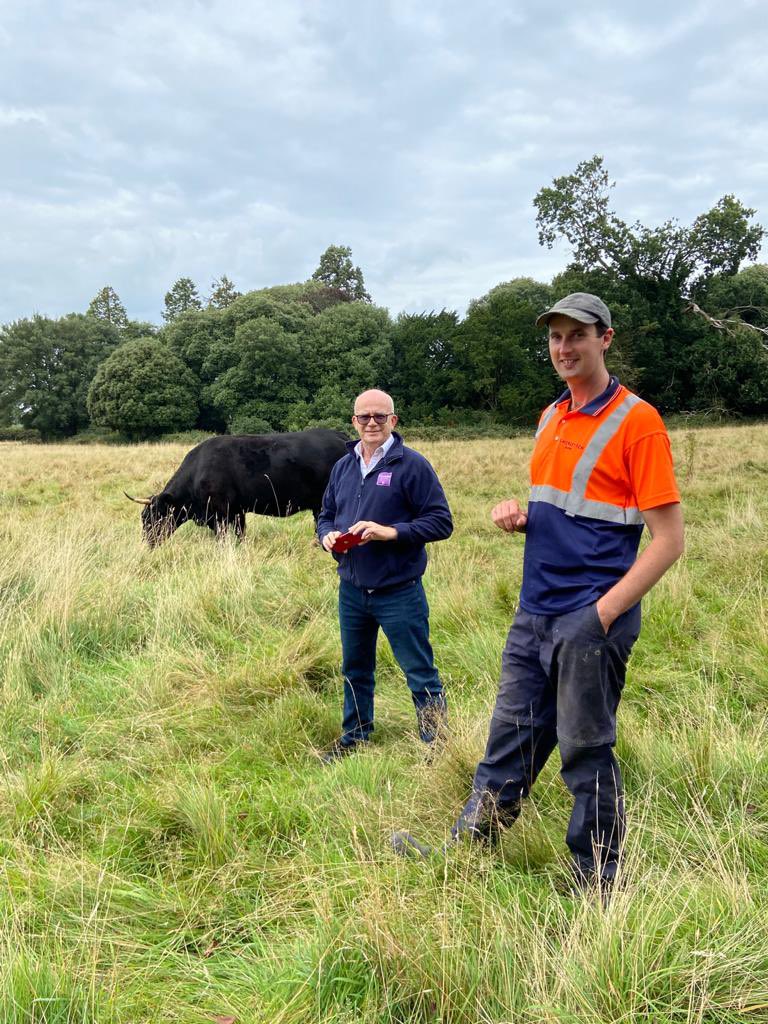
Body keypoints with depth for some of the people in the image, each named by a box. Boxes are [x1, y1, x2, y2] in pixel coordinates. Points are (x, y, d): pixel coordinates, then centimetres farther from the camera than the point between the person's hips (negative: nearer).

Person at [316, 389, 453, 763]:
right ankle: (354, 738, 38)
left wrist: (390, 532, -23)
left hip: (399, 592, -6)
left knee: (421, 675, 3)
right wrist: (327, 535, -5)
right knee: (355, 670, 20)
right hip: (352, 590, 6)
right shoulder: (342, 466, 9)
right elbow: (325, 516, 18)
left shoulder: (412, 464, -10)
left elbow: (441, 522, -13)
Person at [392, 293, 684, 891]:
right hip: (535, 615, 7)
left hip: (591, 621, -7)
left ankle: (596, 892, 22)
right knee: (511, 738, 13)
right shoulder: (552, 418, 14)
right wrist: (519, 515, 3)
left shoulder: (636, 421, -10)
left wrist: (603, 613, -18)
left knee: (587, 753, 5)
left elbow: (669, 539, -13)